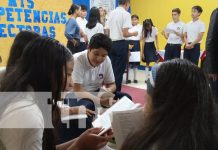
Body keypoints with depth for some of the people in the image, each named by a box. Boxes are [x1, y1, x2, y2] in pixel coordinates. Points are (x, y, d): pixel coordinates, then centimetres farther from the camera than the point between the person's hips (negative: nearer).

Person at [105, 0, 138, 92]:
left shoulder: (111, 13, 8)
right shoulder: (126, 14, -10)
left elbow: (107, 31, 8)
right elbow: (125, 34, -17)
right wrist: (134, 34, 1)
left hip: (111, 44, 6)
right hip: (121, 44, -6)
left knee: (112, 68, 15)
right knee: (119, 70, 2)